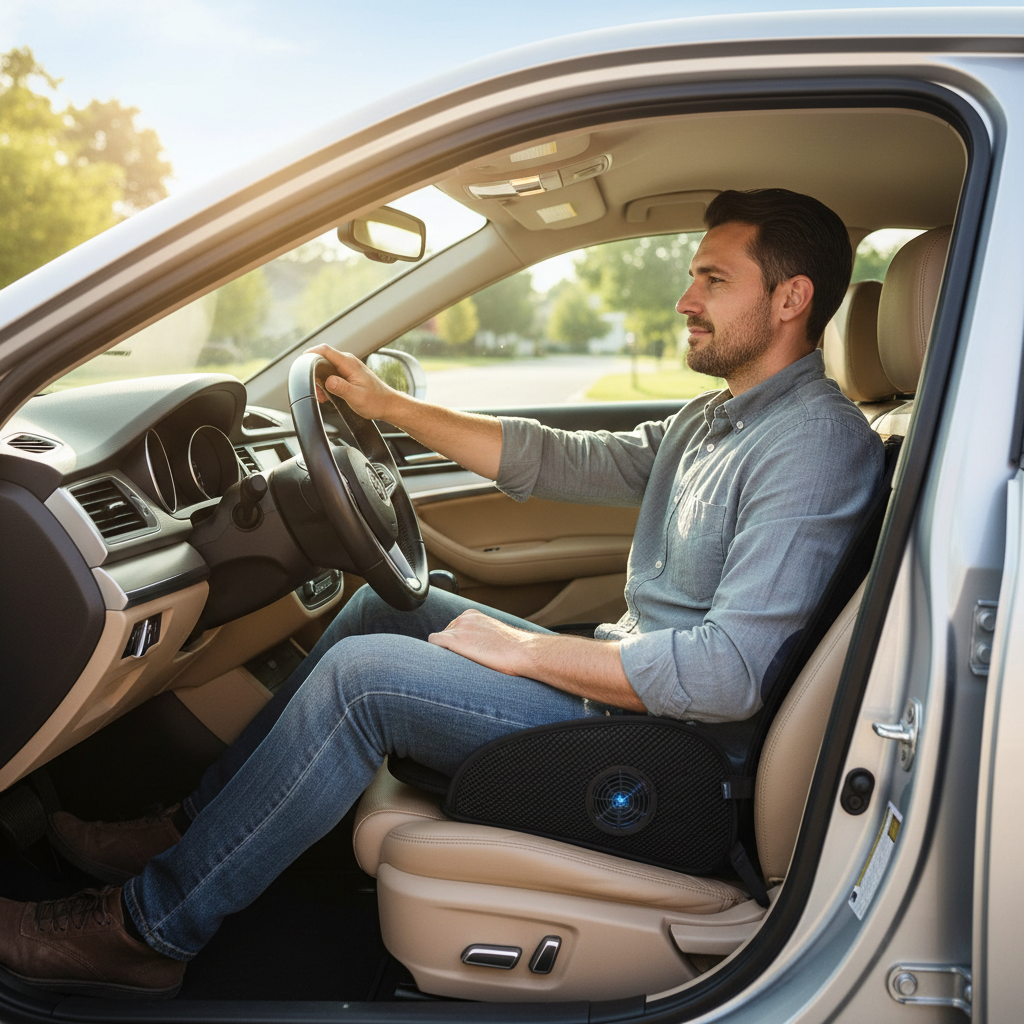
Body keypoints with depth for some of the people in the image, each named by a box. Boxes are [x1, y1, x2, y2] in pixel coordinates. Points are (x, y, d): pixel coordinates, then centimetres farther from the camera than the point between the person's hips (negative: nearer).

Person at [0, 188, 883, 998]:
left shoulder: (817, 443, -19)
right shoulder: (717, 420, 12)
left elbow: (730, 671, -28)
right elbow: (560, 462, 14)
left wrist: (524, 649, -20)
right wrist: (390, 406, 12)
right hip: (620, 674, 10)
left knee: (363, 674, -18)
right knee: (386, 607, 9)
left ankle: (150, 926, -2)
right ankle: (194, 830, 16)